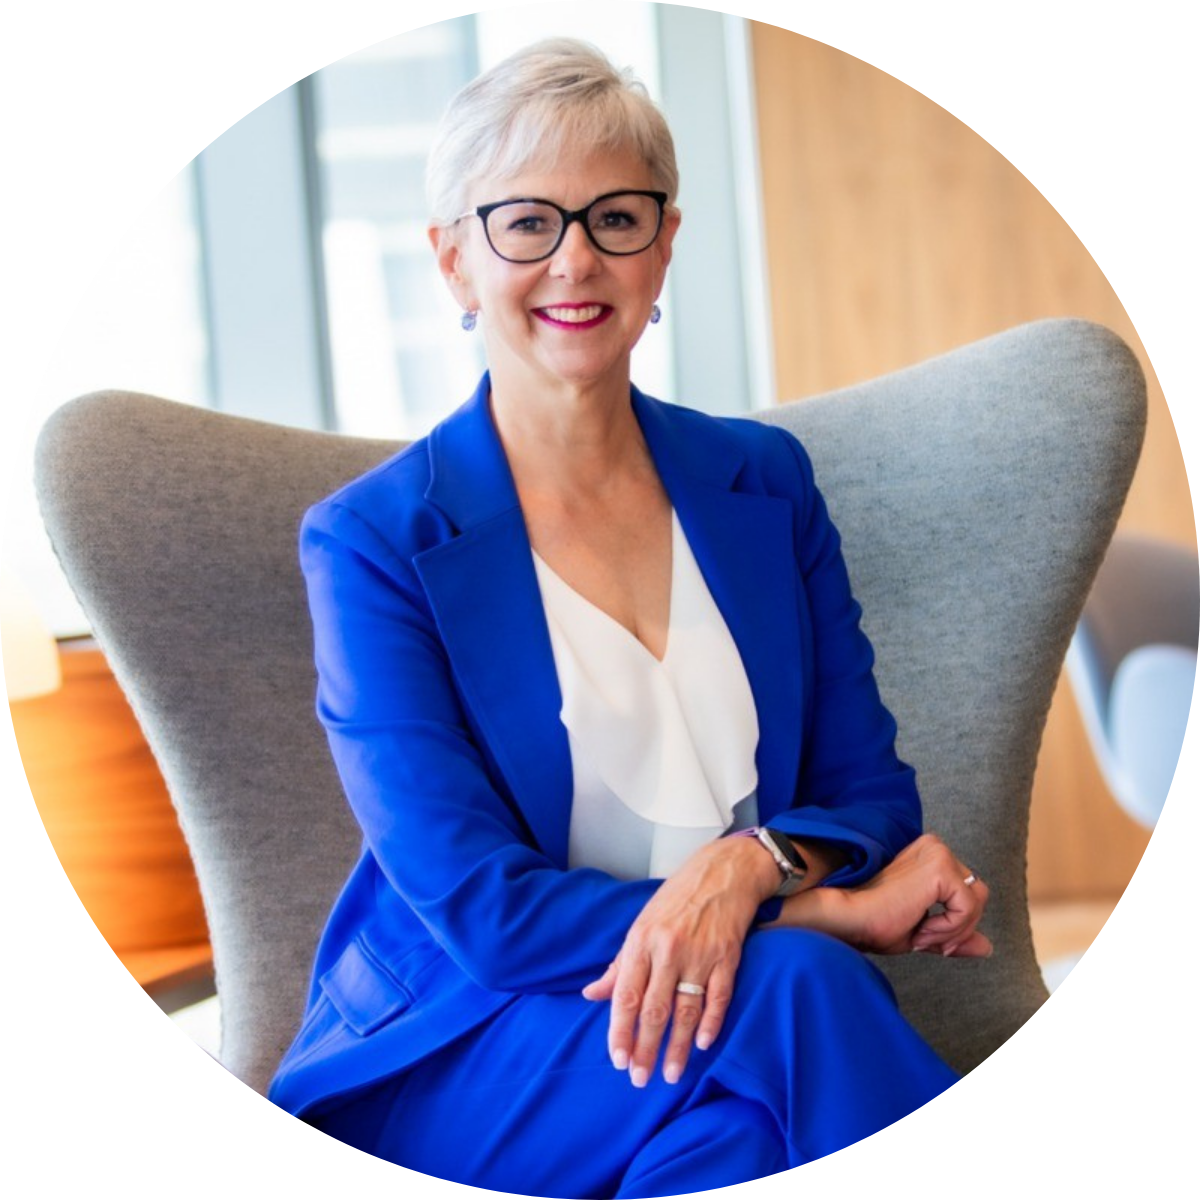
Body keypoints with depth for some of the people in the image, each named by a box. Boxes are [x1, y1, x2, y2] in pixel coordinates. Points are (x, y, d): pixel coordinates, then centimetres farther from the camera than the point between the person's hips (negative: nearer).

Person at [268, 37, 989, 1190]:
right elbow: (476, 905, -12)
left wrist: (753, 863, -18)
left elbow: (870, 794, 8)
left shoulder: (764, 481, 9)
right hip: (451, 1061, -3)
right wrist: (831, 912, -17)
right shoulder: (372, 542, -5)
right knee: (792, 987, -31)